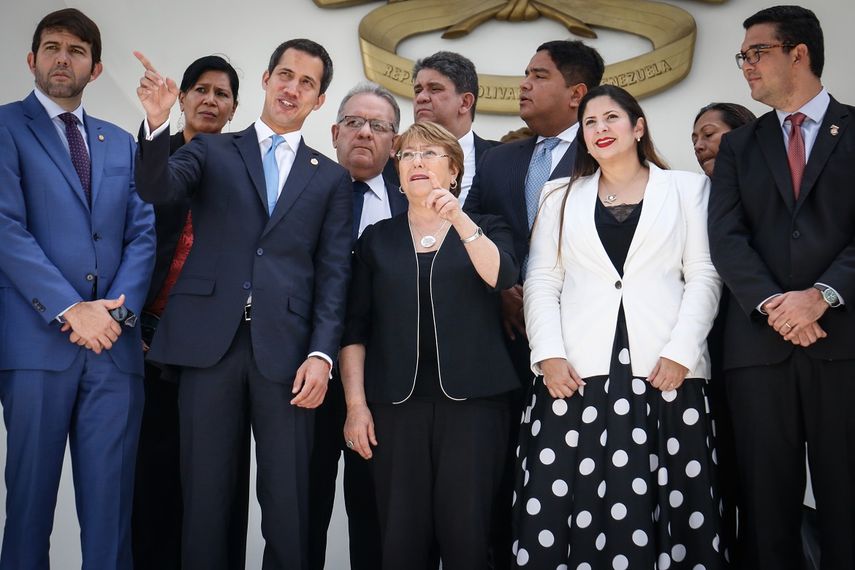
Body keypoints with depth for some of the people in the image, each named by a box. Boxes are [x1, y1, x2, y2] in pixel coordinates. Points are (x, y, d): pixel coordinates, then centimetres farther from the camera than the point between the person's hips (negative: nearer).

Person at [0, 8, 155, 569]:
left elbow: (143, 234, 9)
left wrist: (119, 310, -7)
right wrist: (70, 310, -14)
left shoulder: (122, 143, 18)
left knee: (112, 503, 4)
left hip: (115, 345, 4)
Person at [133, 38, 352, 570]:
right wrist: (158, 123, -24)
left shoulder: (332, 178, 14)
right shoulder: (212, 151, 14)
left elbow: (334, 273, 7)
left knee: (289, 502, 1)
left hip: (285, 347, 0)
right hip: (210, 341, 0)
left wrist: (321, 353, -5)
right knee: (206, 494, 4)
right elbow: (157, 188, -6)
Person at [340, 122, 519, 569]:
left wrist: (460, 221, -21)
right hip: (398, 403, 1)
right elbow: (356, 327, 8)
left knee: (466, 533, -5)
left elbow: (501, 276, -10)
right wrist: (356, 404, -1)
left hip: (471, 400, -1)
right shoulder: (377, 239, 13)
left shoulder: (485, 230, 11)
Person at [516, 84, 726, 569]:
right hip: (577, 372, 1)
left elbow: (704, 276, 5)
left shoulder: (688, 188, 13)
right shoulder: (562, 196, 18)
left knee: (669, 503, -4)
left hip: (664, 372, -1)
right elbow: (542, 282, 10)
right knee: (563, 502, -6)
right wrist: (549, 355, -4)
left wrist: (680, 352, -7)